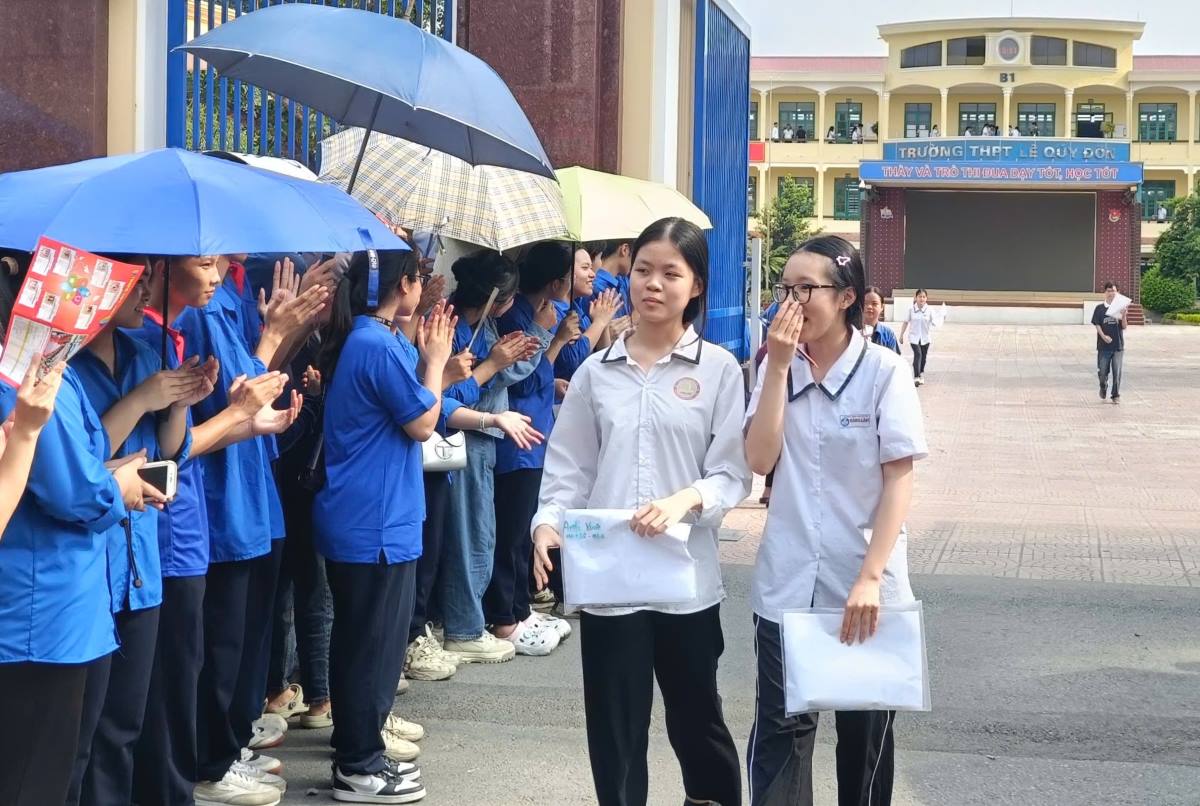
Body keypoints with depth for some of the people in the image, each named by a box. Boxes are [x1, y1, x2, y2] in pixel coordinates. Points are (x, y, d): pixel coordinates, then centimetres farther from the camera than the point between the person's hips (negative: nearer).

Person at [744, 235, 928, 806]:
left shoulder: (885, 372, -7)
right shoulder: (777, 369, 4)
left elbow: (899, 481, -9)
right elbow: (759, 460, -7)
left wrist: (870, 578, -17)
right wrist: (779, 366, -12)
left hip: (865, 586, -2)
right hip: (786, 586, 2)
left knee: (865, 732, 11)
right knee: (778, 730, 2)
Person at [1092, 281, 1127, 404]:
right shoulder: (1100, 308, 2)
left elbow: (1124, 326, 1)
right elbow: (1097, 325, -1)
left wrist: (1123, 315, -18)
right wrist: (1103, 336, -17)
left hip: (1118, 345, 0)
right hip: (1103, 346, 0)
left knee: (1117, 372, -2)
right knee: (1102, 371, 3)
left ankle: (1116, 395, 8)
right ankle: (1103, 387, 32)